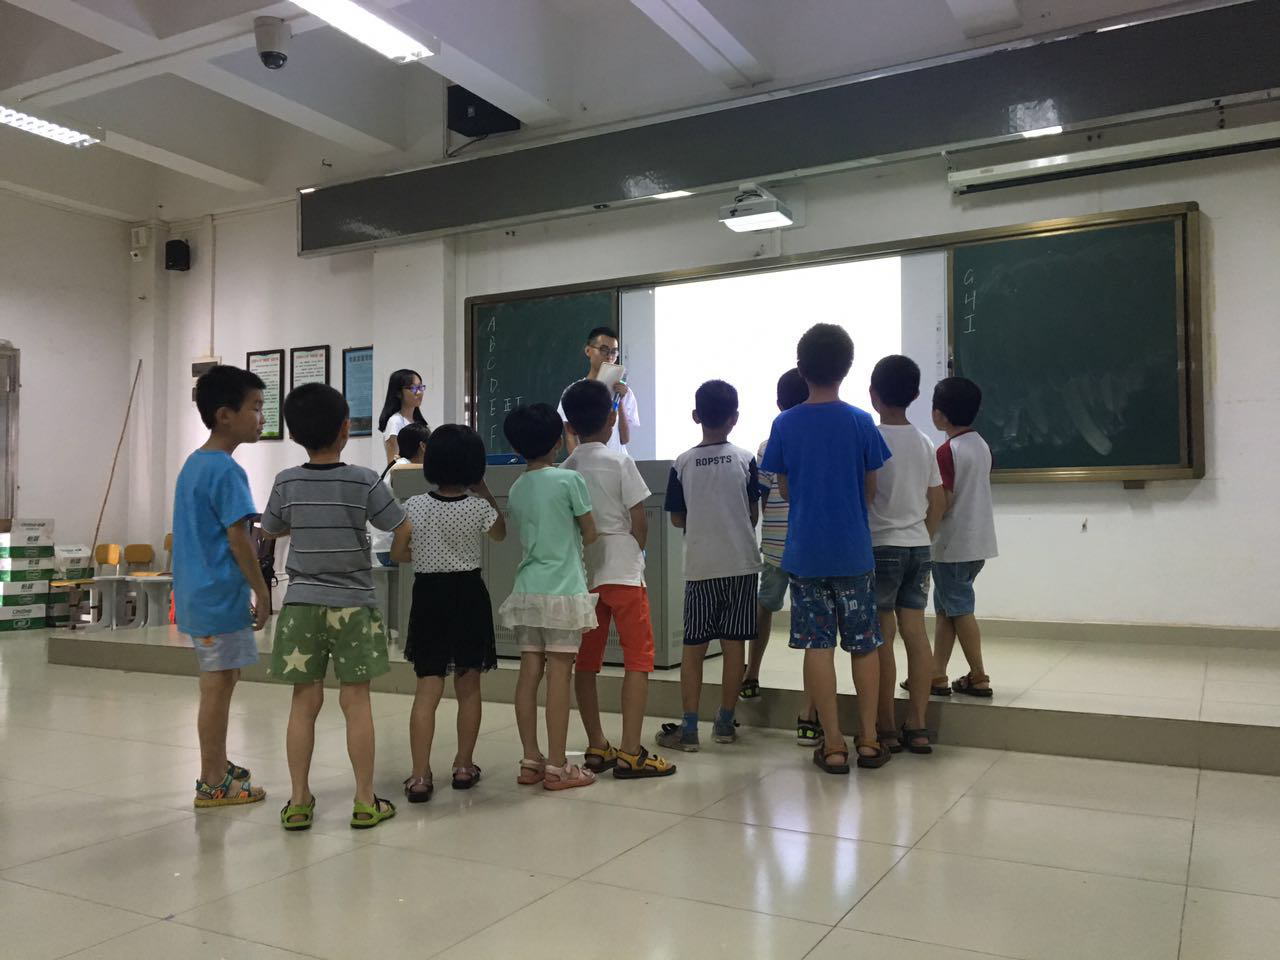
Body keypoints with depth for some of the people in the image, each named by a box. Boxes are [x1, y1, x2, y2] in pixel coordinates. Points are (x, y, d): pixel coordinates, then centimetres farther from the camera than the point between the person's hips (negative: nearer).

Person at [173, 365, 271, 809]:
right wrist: (262, 593, -11)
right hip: (221, 595, -10)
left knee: (220, 680, 18)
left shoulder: (193, 464, 12)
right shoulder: (227, 471, -18)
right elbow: (238, 540, -20)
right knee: (218, 684, -1)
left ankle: (218, 767, 30)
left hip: (199, 592, 10)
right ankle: (212, 784, 8)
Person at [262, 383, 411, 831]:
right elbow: (404, 531, -5)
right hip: (352, 603, -2)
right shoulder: (364, 481, -10)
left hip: (301, 603, 2)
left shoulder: (287, 482, -2)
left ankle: (299, 801, 14)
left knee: (305, 701, 8)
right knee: (356, 700, 3)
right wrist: (397, 552, 17)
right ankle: (365, 802, 10)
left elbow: (271, 530, 14)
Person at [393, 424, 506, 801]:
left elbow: (399, 555, -1)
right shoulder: (479, 508, -10)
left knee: (427, 689, 2)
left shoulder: (413, 506, -10)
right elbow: (501, 532, 12)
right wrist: (485, 492, 15)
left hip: (428, 596, 0)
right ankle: (464, 766, 21)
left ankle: (420, 776, -3)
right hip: (468, 596, 0)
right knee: (468, 687, 12)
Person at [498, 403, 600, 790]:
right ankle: (556, 767, 3)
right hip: (563, 591, -5)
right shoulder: (569, 480, -7)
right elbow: (590, 535, -1)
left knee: (529, 673, 8)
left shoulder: (515, 490, 8)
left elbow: (528, 536, 13)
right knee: (559, 675, -2)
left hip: (527, 591, 6)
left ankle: (531, 762, 15)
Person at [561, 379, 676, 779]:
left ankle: (597, 748, 17)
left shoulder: (565, 469, 4)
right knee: (638, 658, 1)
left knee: (586, 662, 10)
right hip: (621, 570, -5)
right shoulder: (619, 461, -7)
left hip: (581, 574, 5)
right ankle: (630, 752, -3)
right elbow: (639, 521, -7)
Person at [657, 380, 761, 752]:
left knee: (693, 647, 5)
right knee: (733, 645, 8)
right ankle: (725, 723, 16)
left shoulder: (683, 463, -1)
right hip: (740, 563, 0)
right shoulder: (745, 459, -2)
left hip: (700, 566, 0)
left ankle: (688, 728, 5)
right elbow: (753, 515, 2)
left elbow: (676, 519, 4)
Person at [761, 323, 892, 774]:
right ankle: (869, 738, 17)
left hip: (805, 551, 0)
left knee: (818, 644, 4)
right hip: (853, 550, 0)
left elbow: (784, 489, 5)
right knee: (864, 643, 12)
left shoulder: (785, 424, -2)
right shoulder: (861, 422, -5)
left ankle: (833, 744, 7)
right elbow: (871, 490, 2)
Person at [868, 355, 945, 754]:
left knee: (882, 638, 1)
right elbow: (938, 501, 11)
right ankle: (917, 725, 11)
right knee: (915, 632, 7)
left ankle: (886, 728, 7)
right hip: (919, 547, 6)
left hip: (881, 546, -6)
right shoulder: (924, 442, 7)